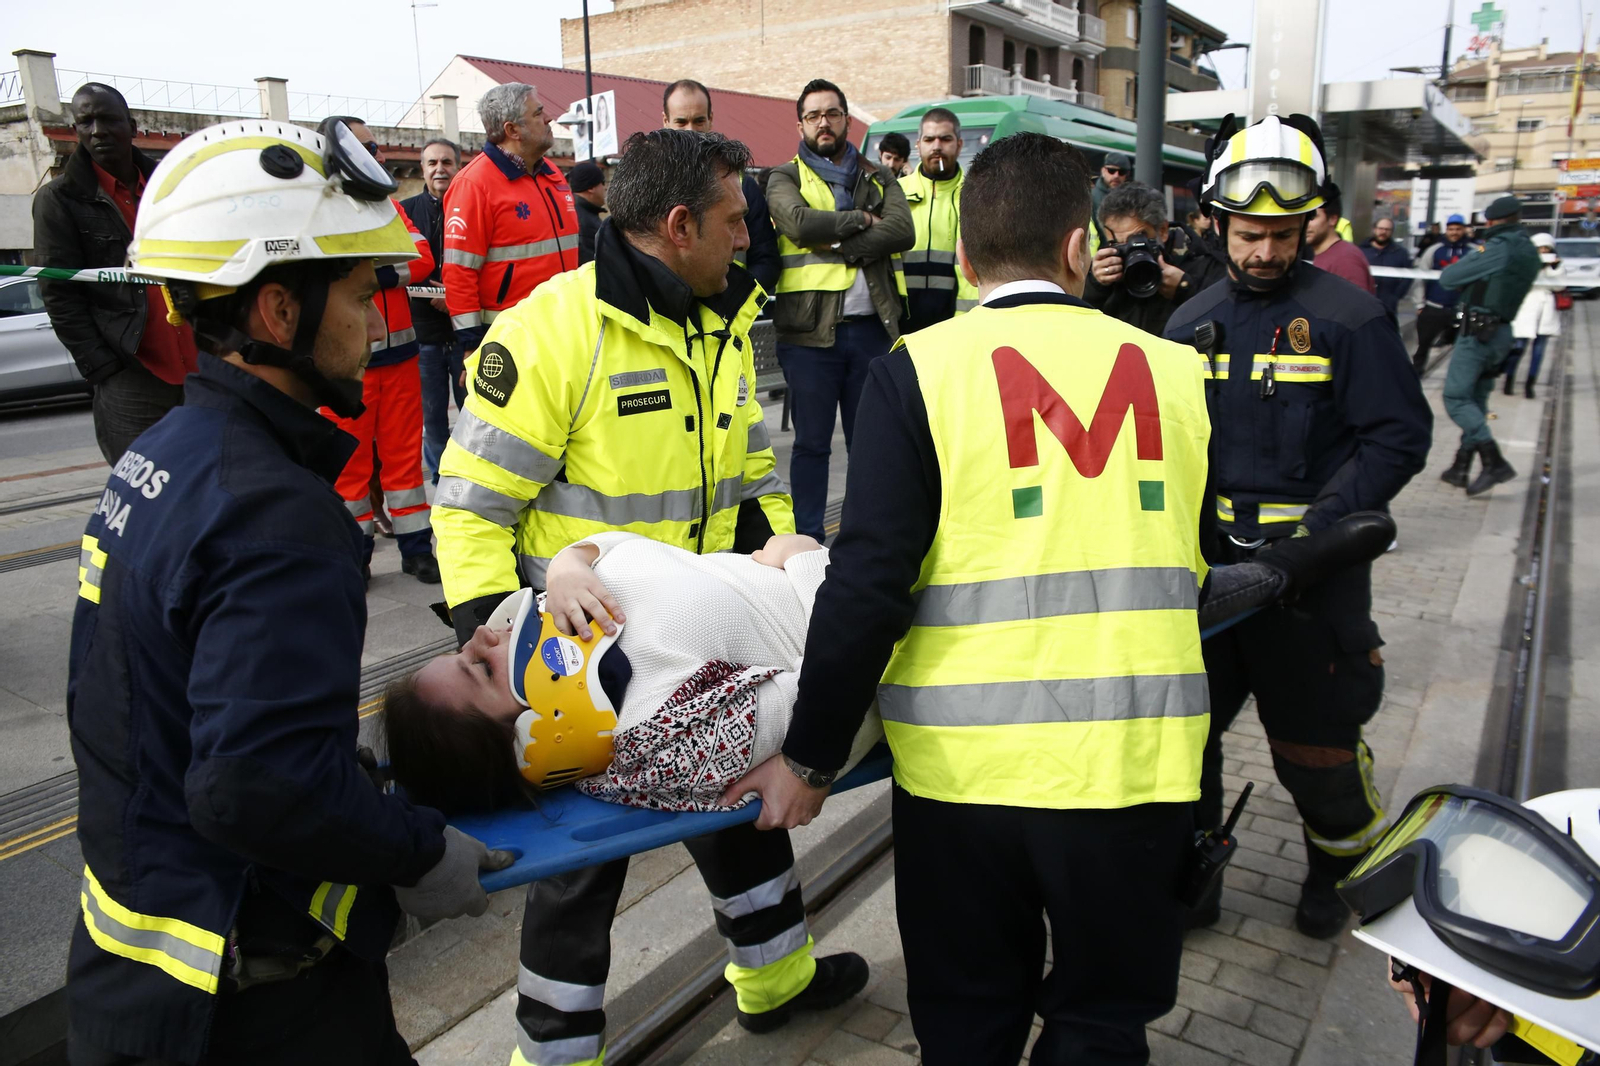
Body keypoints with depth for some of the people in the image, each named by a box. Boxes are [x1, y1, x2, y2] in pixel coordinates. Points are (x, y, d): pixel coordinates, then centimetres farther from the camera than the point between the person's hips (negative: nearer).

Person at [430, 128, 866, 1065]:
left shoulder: (724, 327, 6)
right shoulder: (553, 328, -18)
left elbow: (755, 471, 15)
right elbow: (472, 504, -18)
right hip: (583, 654, -7)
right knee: (585, 851, 8)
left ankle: (777, 976, 49)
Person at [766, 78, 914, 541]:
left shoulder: (878, 179, 16)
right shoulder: (785, 178, 9)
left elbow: (902, 231, -4)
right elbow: (799, 222, -14)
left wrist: (838, 245, -13)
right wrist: (861, 218, -4)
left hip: (872, 326, 3)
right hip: (810, 329, -2)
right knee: (812, 442, 4)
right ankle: (807, 538, 13)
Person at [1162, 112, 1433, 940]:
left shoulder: (1349, 318, -4)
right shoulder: (1193, 321, 9)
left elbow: (1399, 436, -8)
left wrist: (1321, 525, -18)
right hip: (1205, 561, 4)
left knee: (1314, 741, 7)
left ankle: (1337, 873, 36)